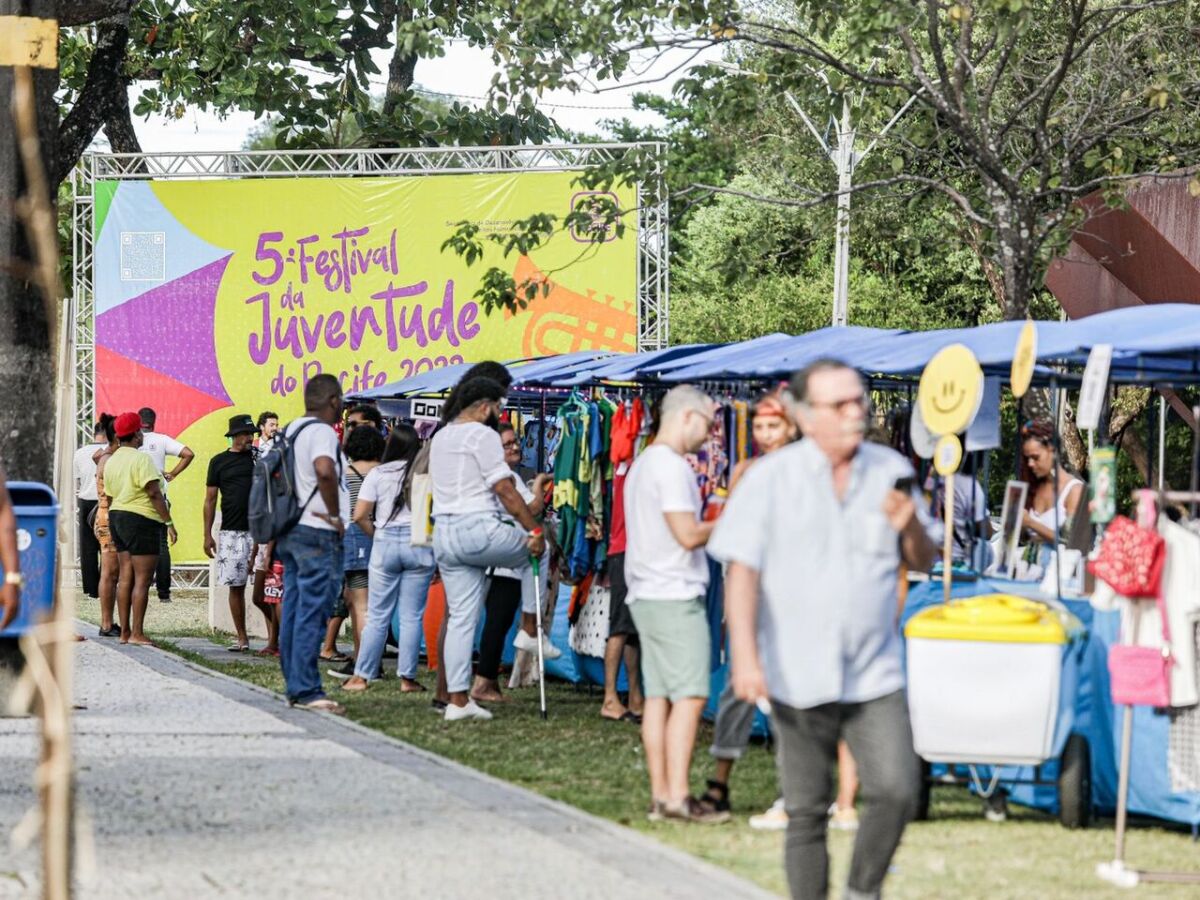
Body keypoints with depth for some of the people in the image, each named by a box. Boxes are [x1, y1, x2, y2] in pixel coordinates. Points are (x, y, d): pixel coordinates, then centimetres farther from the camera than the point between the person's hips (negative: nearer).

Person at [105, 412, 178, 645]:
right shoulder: (141, 459, -14)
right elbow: (154, 493, -19)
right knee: (142, 579, -6)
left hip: (117, 517, 8)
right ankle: (137, 633, -9)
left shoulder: (111, 461, 12)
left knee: (125, 576, 10)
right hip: (142, 520, -8)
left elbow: (110, 497, 16)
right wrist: (168, 522, -17)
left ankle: (125, 632, 10)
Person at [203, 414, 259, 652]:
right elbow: (210, 499, 9)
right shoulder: (219, 462, 7)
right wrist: (207, 535, 5)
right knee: (236, 586, 3)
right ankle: (242, 639, 11)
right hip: (231, 532, 0)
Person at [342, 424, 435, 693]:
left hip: (385, 543, 1)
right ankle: (408, 678, 3)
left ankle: (361, 676, 6)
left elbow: (360, 516, -2)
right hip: (419, 544, -1)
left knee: (377, 616, 6)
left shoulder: (377, 474, 2)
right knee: (412, 617, 4)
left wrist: (377, 536, 12)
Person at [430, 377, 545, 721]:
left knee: (460, 617, 8)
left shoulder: (440, 438, 21)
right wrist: (535, 531, -13)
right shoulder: (482, 435, -9)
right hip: (479, 529, -8)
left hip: (444, 534, 8)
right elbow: (504, 489, -15)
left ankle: (457, 699, 5)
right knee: (540, 548, 15)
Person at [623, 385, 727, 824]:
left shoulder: (641, 464, 18)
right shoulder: (672, 466, -13)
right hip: (675, 597, -10)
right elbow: (688, 535, -19)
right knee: (689, 695, -11)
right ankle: (678, 795, -15)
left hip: (648, 595, 10)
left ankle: (660, 795, 6)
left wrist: (709, 527, 17)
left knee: (658, 695, 7)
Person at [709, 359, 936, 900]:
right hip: (798, 677, -2)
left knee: (896, 793, -12)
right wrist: (745, 657, -16)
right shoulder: (771, 479, -2)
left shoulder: (891, 471, 6)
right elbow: (742, 571, -7)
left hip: (875, 674, 2)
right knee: (806, 814, 5)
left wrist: (910, 527, -9)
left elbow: (923, 563, 13)